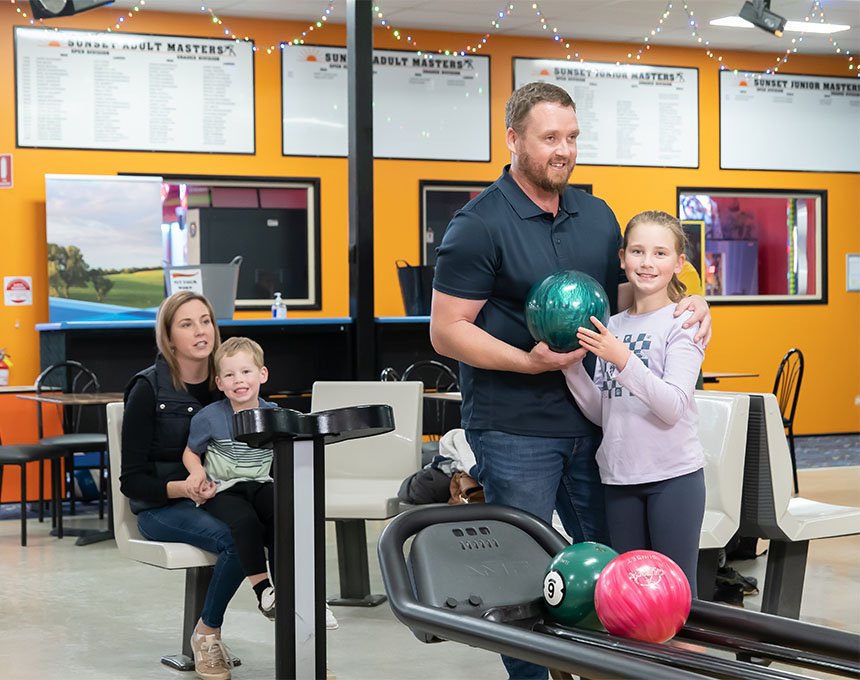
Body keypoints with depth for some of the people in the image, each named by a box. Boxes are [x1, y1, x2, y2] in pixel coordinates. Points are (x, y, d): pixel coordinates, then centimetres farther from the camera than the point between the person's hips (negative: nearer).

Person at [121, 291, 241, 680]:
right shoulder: (149, 389, -7)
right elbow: (132, 480, -7)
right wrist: (184, 488, -24)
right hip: (161, 509, -4)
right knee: (236, 538, -34)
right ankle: (206, 635, -12)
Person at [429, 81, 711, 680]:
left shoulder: (598, 216, 10)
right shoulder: (479, 225, -10)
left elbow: (624, 294, 20)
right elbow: (446, 332, -11)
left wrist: (684, 305, -1)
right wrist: (528, 361, -23)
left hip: (590, 421, 6)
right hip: (514, 429, -6)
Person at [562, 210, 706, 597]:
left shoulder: (683, 321, -5)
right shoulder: (611, 327, 10)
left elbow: (673, 407, -16)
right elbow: (600, 414, 9)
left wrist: (622, 359, -24)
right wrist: (572, 366, -5)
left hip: (673, 475, -5)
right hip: (620, 476, 5)